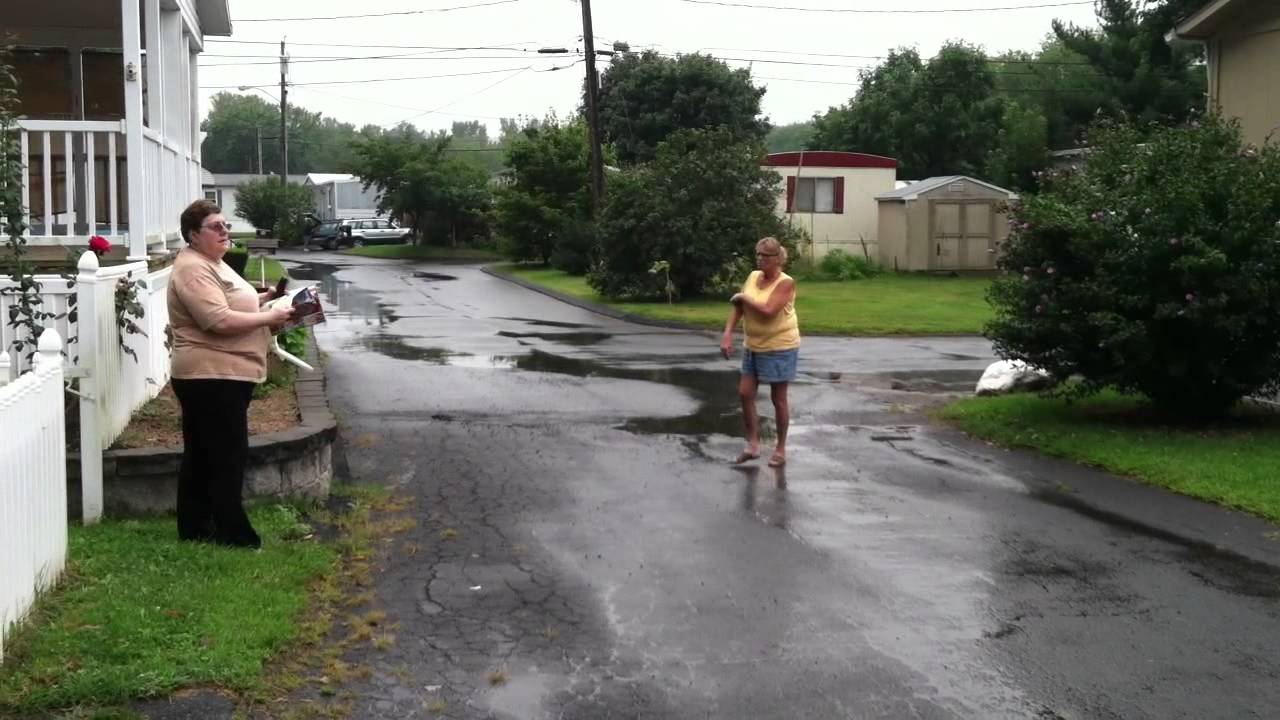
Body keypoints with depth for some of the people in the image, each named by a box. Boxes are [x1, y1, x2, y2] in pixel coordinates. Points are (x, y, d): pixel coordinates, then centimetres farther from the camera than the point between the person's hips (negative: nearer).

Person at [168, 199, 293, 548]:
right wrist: (269, 317, -18)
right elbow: (219, 321, -26)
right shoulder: (192, 270, -17)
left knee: (202, 457, 14)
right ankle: (234, 535, 1)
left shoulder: (211, 263, 16)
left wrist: (259, 300, 12)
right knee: (228, 457, -5)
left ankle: (194, 529, 22)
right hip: (212, 377, -11)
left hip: (221, 376, 11)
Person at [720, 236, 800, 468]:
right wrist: (727, 335, -7)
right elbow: (738, 308, 4)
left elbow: (768, 310, -29)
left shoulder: (785, 283, -17)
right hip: (753, 347, 7)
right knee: (745, 394, 5)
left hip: (780, 349, -7)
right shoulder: (753, 276, 4)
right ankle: (752, 444, 16)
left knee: (778, 399, 4)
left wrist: (744, 297, -15)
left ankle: (780, 449, 17)